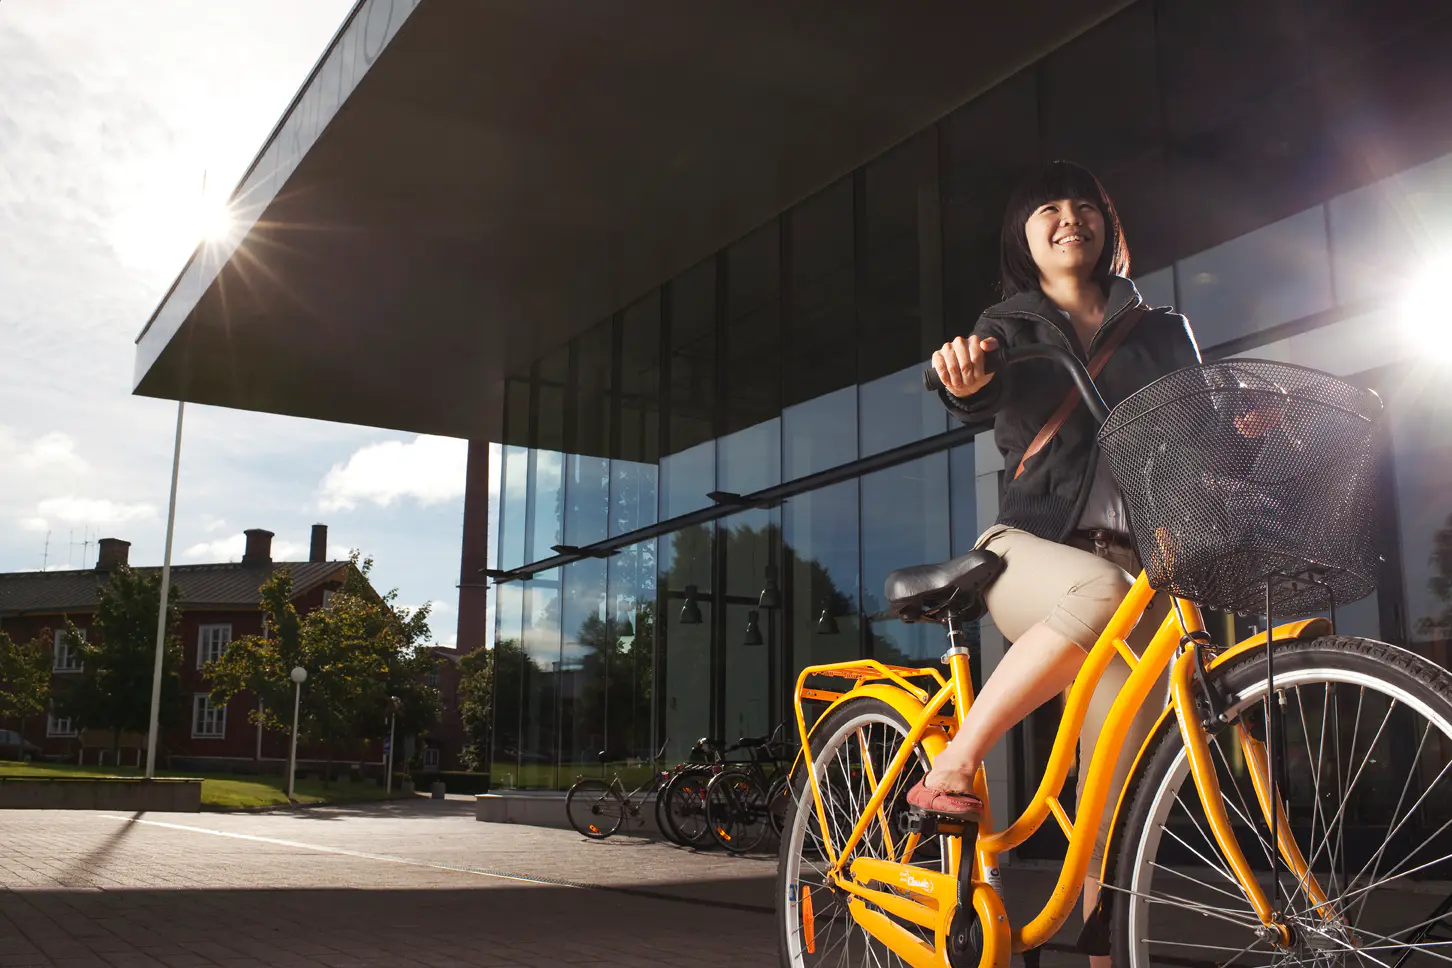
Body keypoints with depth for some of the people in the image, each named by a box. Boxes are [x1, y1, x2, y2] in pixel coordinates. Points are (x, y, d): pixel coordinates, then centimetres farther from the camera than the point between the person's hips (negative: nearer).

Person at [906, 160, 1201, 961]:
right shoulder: (1011, 327, 12)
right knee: (1100, 590, -38)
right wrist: (965, 375, -36)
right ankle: (951, 767, -28)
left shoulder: (1162, 332, 18)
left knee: (1116, 786, -10)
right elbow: (983, 397, -11)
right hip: (1031, 551, -2)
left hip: (1140, 561, 2)